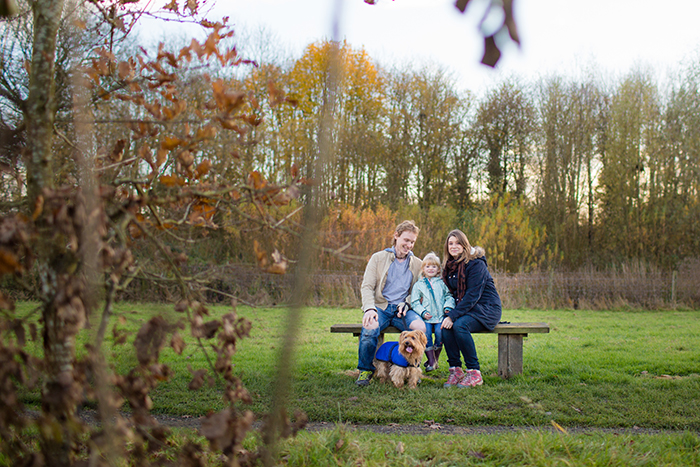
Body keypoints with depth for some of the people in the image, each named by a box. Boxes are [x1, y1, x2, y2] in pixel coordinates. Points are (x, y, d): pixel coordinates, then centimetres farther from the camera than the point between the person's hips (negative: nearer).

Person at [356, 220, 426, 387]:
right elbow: (366, 287, 0)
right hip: (380, 306, -2)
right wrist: (369, 308, -19)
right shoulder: (378, 258, 8)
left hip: (403, 309, 2)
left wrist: (406, 303, -5)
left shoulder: (417, 264, 16)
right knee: (370, 328, -35)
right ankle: (365, 370, -9)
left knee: (420, 327, -31)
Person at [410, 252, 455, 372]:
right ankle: (431, 360, -15)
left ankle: (436, 359, -6)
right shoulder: (418, 285, 13)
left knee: (440, 331, -24)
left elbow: (449, 296, 14)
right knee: (426, 331, -25)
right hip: (426, 317, 0)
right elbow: (414, 302, 8)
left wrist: (448, 307, -6)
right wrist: (423, 312, -8)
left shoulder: (442, 283, 16)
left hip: (440, 316, 0)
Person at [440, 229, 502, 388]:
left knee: (459, 325, -33)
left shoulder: (476, 264, -14)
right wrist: (448, 313, -5)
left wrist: (453, 316, -27)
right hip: (463, 308, 6)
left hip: (486, 308, -6)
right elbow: (452, 293, 14)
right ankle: (455, 370, -17)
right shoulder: (449, 266, 10)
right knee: (445, 325, -25)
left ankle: (474, 373, -22)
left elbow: (473, 295, -21)